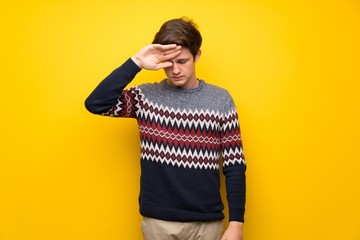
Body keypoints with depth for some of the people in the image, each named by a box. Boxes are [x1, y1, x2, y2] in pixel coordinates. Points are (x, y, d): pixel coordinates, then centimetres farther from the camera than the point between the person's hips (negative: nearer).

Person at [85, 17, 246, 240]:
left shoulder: (221, 99, -2)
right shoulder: (145, 96, -1)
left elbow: (235, 166, -1)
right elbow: (95, 104, -17)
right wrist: (135, 63, -20)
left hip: (207, 222, 0)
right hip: (157, 220, 1)